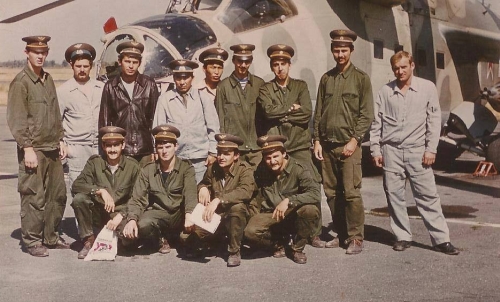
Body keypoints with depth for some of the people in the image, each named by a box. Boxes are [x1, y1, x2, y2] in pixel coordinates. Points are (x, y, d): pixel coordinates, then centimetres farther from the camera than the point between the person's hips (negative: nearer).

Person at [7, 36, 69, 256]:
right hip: (33, 149, -7)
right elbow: (16, 119, -11)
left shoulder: (48, 79, 15)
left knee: (58, 194, 10)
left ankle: (51, 237, 23)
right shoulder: (20, 82, -7)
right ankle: (32, 241, 10)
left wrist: (60, 140, 16)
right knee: (34, 197, -2)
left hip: (52, 148, 7)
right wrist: (27, 148, -16)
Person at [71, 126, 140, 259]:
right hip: (97, 213, 1)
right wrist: (100, 190, -28)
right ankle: (89, 240, -9)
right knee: (79, 199, -27)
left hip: (119, 216, -1)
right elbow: (76, 185, -13)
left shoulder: (132, 166, -3)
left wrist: (120, 215, -20)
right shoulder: (94, 162, -1)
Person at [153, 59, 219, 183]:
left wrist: (213, 152, 6)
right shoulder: (165, 99, 3)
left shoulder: (203, 97, 5)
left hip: (200, 158, 0)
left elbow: (213, 127, 8)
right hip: (174, 158, 0)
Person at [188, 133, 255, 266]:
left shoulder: (245, 169, -13)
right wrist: (203, 188, -6)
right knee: (187, 236, -19)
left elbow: (245, 191, -32)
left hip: (235, 219, -5)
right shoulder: (212, 168, 2)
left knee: (237, 207, -39)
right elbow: (204, 183, 22)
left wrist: (218, 200, -43)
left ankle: (234, 251, -18)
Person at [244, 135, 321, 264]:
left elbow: (316, 194, -28)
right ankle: (280, 241, 6)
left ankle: (298, 248, -8)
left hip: (295, 216, -2)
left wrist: (288, 201, -34)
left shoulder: (298, 170, -16)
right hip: (271, 216, 2)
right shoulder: (260, 171, -1)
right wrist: (255, 218, 5)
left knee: (310, 210, -35)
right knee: (250, 232, -28)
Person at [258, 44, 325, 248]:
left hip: (299, 146, 1)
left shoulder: (300, 86, 12)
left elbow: (307, 113, -3)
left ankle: (315, 234, 4)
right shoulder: (265, 89, 10)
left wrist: (282, 115, -4)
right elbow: (269, 110, -10)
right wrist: (291, 108, -4)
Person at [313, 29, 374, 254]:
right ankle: (341, 234, 17)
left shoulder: (361, 78, 2)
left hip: (349, 145, -4)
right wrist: (317, 140, 8)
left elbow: (366, 114, -2)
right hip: (327, 145, 4)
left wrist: (354, 140, -11)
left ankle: (356, 238, 0)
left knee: (351, 192, -8)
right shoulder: (326, 79, 14)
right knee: (331, 192, 6)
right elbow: (318, 112, 15)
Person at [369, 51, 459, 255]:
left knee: (427, 196, -1)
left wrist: (431, 149, -4)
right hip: (391, 150, 2)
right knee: (394, 196, 4)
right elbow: (376, 123, 9)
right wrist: (375, 150, 4)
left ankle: (441, 239, 4)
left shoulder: (427, 88, 2)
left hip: (417, 150, -2)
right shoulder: (385, 91, 6)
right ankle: (402, 237, 16)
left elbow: (434, 120, 1)